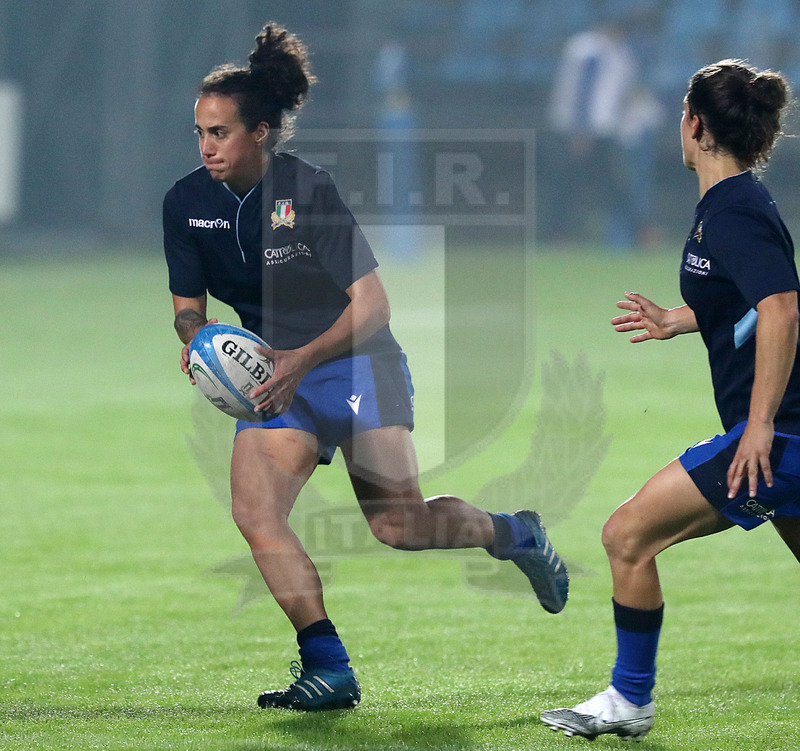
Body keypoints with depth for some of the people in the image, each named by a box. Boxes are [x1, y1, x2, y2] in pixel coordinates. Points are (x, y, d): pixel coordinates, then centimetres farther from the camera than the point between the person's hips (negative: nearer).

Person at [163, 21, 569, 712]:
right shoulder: (187, 203, -3)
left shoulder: (308, 190, -18)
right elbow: (188, 303, 8)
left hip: (355, 363, -5)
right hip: (271, 372, 5)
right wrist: (194, 337, -16)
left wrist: (303, 359, -29)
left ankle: (515, 534, 21)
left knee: (398, 523, -10)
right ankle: (327, 668, -15)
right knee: (254, 512, -18)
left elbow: (372, 304, -17)